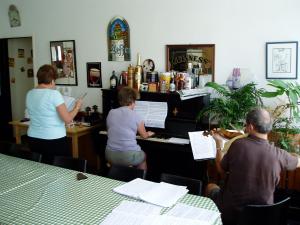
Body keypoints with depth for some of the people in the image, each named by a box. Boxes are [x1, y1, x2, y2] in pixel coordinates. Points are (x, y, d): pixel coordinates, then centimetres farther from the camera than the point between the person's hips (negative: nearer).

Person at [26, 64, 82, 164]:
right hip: (54, 140, -6)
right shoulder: (54, 94, -16)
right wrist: (77, 107, 0)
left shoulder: (29, 94, 4)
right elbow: (67, 119, -16)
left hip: (33, 139, 7)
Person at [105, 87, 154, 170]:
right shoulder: (135, 116, -8)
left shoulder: (111, 113, 2)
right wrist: (148, 134, 31)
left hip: (111, 155, 4)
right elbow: (144, 136, 6)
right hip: (129, 156, -3)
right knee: (143, 155, 30)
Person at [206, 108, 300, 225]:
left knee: (211, 187, 28)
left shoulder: (238, 144, -21)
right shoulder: (279, 155, -16)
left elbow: (221, 169, -4)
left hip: (231, 213, -3)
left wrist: (218, 144, 8)